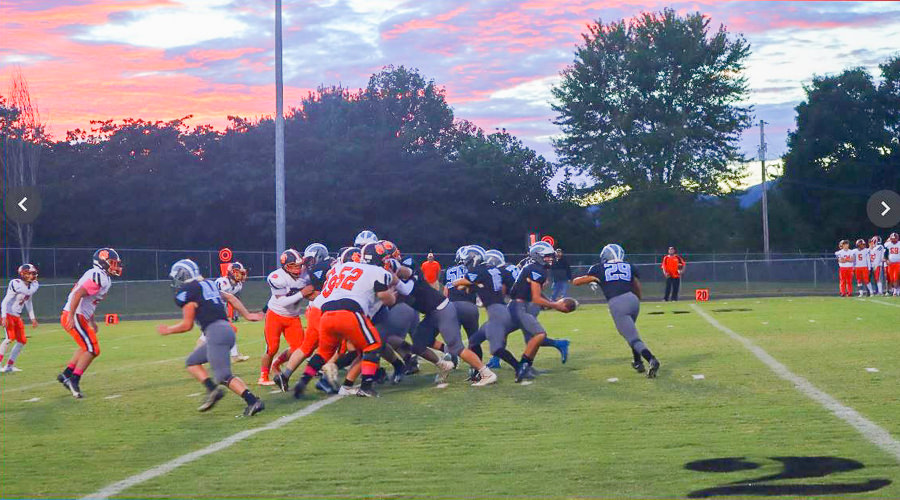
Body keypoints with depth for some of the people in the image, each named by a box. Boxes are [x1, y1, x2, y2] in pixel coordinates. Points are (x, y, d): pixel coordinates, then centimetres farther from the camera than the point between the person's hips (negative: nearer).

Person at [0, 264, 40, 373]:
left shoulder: (33, 286, 4)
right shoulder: (16, 284, -20)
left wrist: (32, 318, 21)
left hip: (17, 316, 8)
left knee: (22, 341, 7)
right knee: (10, 338, -21)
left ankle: (9, 365, 15)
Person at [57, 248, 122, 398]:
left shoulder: (103, 278, 15)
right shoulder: (99, 277, -16)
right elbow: (78, 294, -24)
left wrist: (92, 321, 26)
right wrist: (71, 316, -27)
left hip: (79, 317, 10)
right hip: (74, 318, -10)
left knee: (87, 347, 22)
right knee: (92, 350, -9)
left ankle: (66, 374, 25)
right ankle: (74, 380, -8)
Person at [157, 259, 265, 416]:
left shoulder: (185, 292, -2)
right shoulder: (208, 284, 22)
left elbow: (187, 325, -2)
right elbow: (231, 298, 27)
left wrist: (168, 330, 14)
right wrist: (247, 315, 34)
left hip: (215, 331, -9)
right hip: (226, 329, 9)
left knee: (224, 376, -8)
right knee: (192, 362, 18)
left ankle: (253, 401, -16)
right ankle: (212, 390, 3)